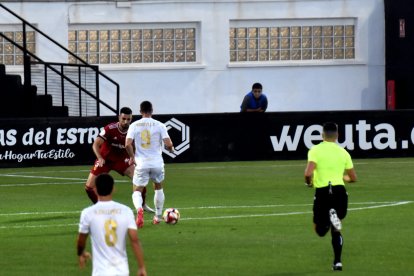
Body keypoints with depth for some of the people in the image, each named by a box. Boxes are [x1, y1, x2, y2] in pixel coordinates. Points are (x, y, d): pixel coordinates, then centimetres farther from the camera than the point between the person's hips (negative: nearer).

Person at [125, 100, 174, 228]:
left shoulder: (134, 125, -2)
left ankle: (139, 209, -27)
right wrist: (171, 148, 14)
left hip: (141, 164, -1)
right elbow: (168, 144, -9)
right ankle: (158, 217, 29)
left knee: (137, 191, 6)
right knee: (158, 188, 26)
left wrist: (132, 157, 5)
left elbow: (128, 144, -11)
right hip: (157, 163, 1)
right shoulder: (159, 125, -3)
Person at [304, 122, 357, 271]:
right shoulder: (343, 152, 9)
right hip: (339, 191, 3)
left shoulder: (315, 150, -2)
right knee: (336, 230, 19)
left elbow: (308, 173, -16)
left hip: (322, 192, -3)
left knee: (320, 230, 13)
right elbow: (353, 178, 14)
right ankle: (337, 262, 6)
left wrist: (308, 182, 7)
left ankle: (331, 217, -21)